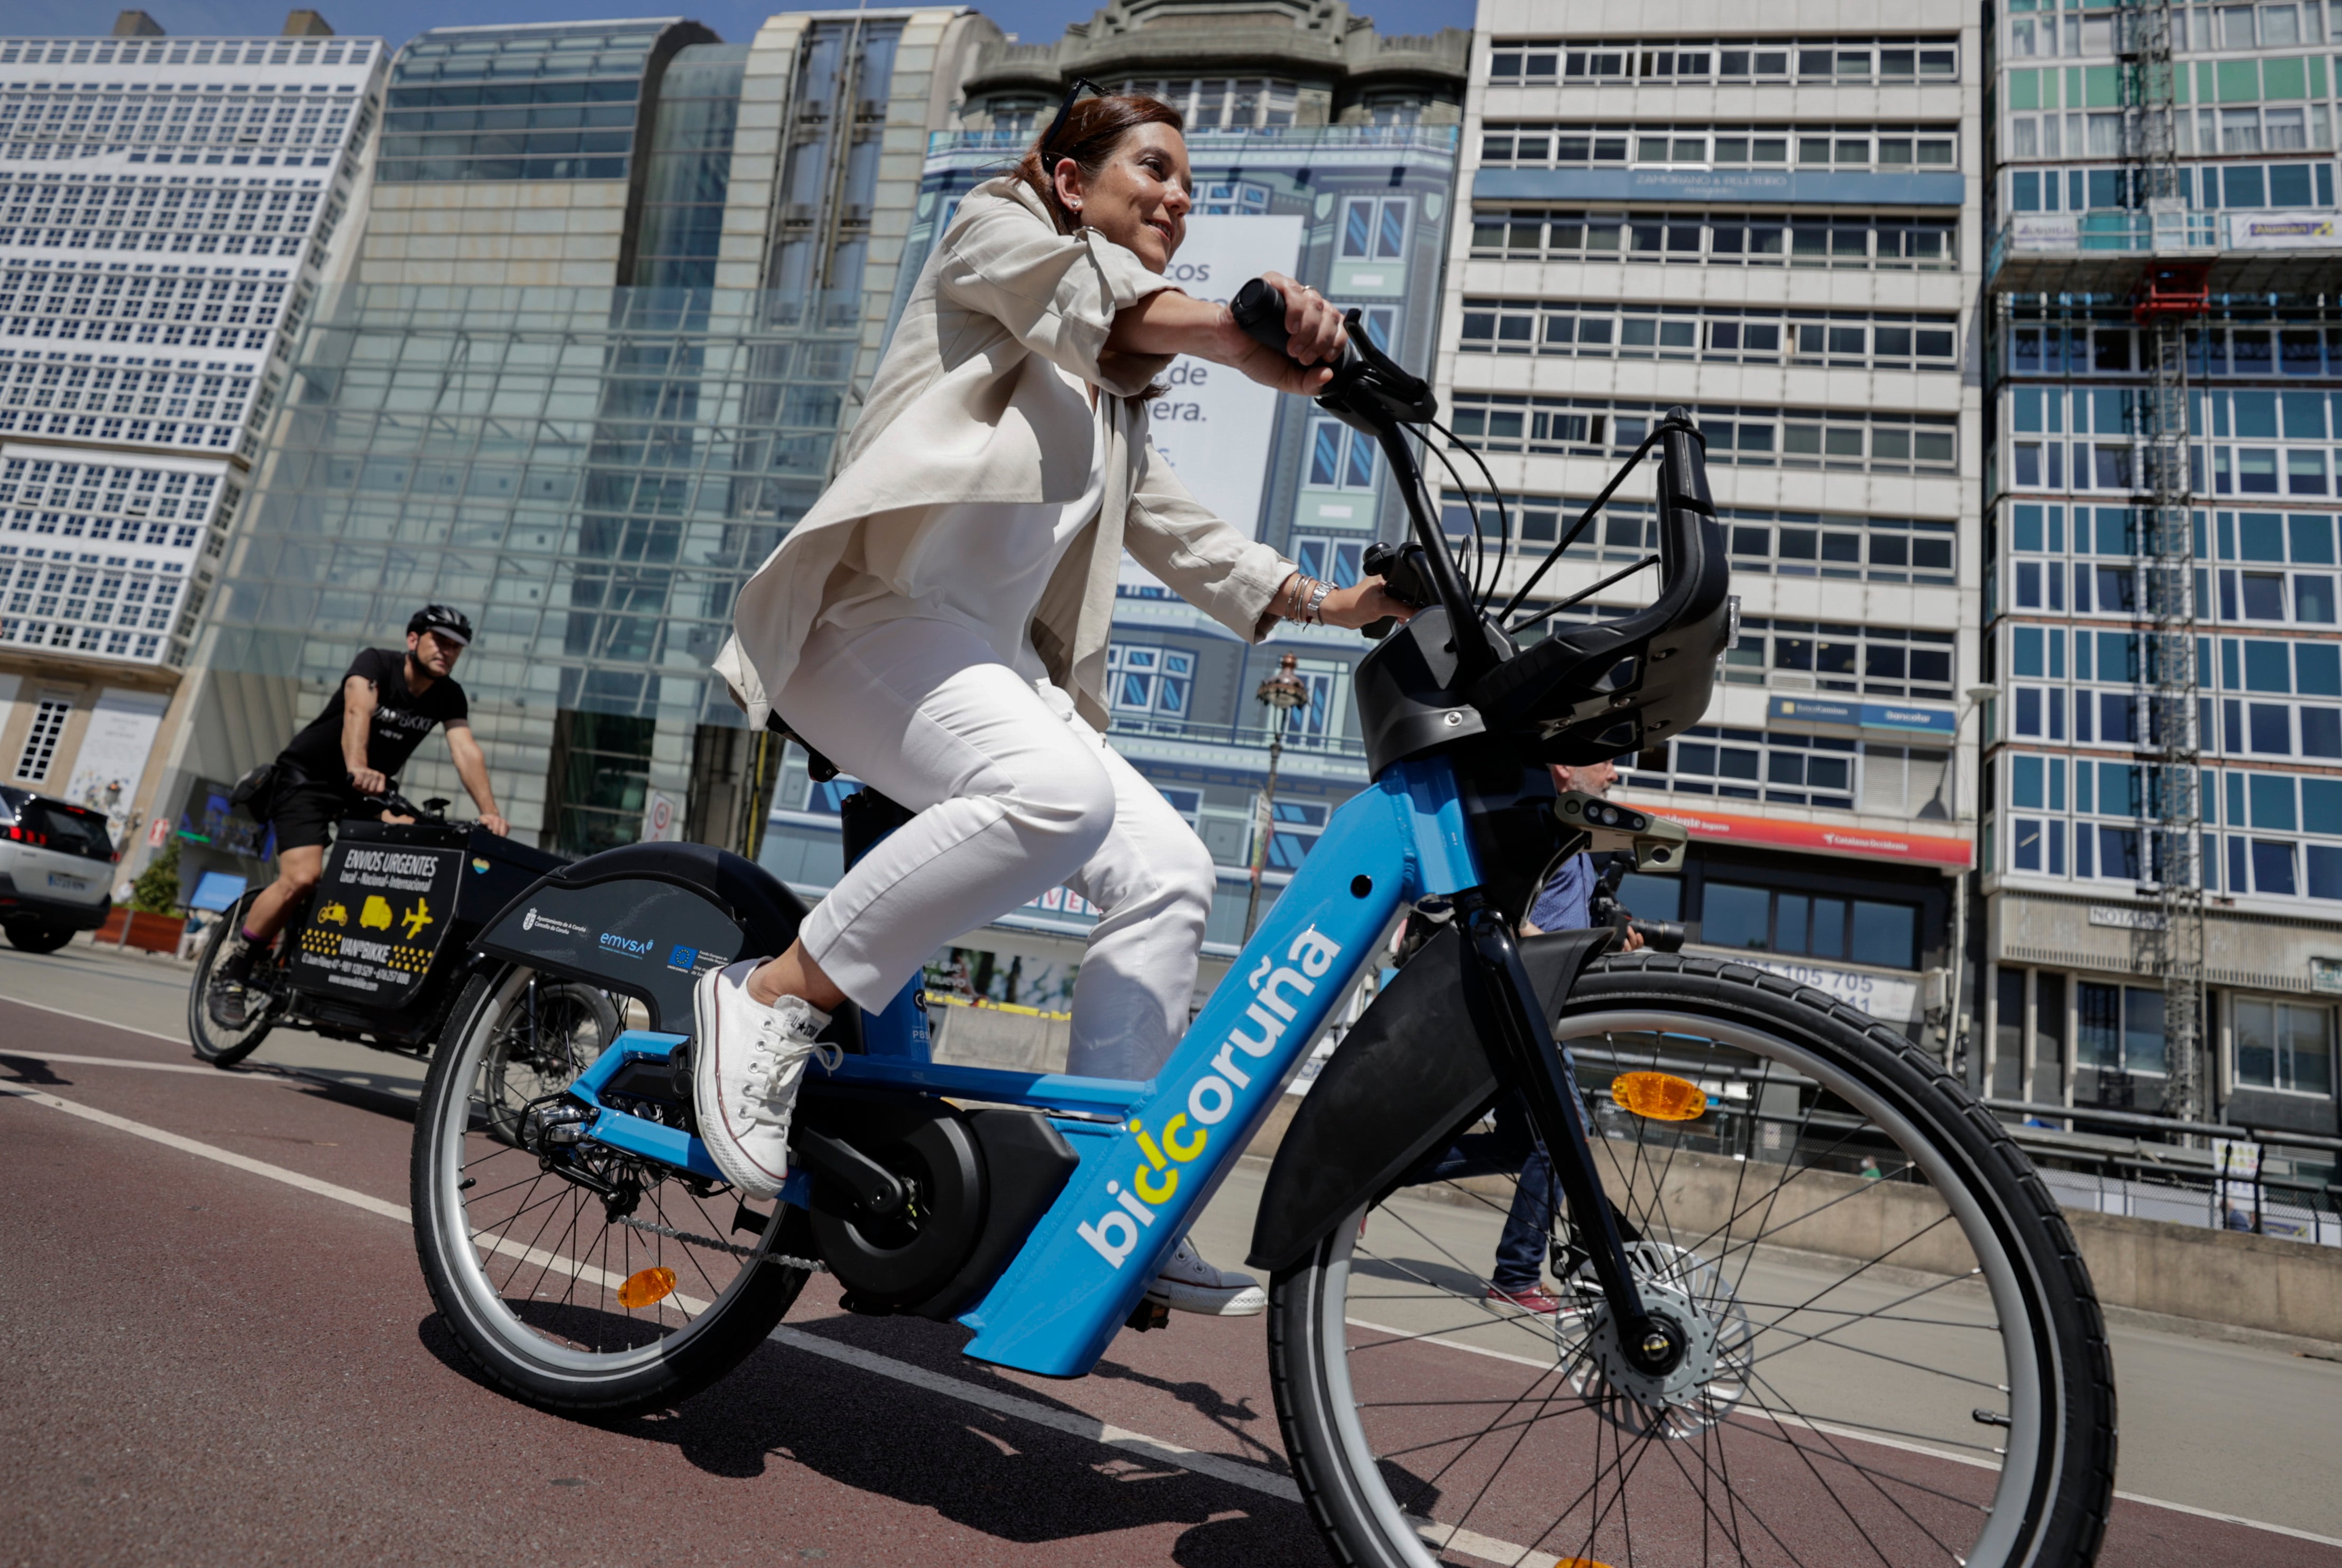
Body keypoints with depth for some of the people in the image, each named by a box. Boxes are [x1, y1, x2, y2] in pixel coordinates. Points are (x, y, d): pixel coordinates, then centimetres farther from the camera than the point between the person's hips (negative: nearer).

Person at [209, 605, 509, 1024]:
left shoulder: (449, 696, -5)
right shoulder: (376, 662, -19)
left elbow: (467, 752, -18)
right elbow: (358, 709, -39)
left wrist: (490, 813, -33)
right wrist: (357, 767, -58)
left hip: (370, 789, 5)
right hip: (307, 779, -5)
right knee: (302, 878, -23)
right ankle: (230, 975, -6)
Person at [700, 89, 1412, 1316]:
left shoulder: (1112, 401, 29)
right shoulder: (996, 231, 7)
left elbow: (1181, 532, 21)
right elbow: (1096, 294, -17)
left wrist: (1325, 601, 6)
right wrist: (1243, 335, -38)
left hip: (994, 657, 8)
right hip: (876, 615, -8)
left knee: (1168, 870, -8)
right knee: (1058, 789, -35)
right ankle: (775, 998, -20)